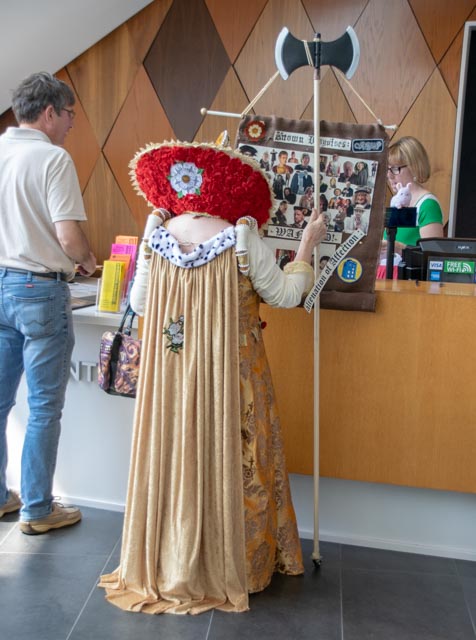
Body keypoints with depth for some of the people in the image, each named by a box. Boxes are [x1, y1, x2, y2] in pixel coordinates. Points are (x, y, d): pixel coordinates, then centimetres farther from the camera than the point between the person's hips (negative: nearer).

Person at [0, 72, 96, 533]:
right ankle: (37, 510, 17)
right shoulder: (54, 158, -13)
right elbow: (68, 235, -19)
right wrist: (88, 263, 1)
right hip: (41, 291, -7)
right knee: (44, 408, 5)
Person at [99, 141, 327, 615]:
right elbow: (285, 294, -5)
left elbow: (139, 303, 7)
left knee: (172, 456, 15)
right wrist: (306, 248, 9)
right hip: (229, 373, -3)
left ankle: (167, 562, 30)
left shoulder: (157, 237, -3)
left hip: (170, 371, 3)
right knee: (226, 460, 11)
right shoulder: (240, 238, -12)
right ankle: (225, 562, 26)